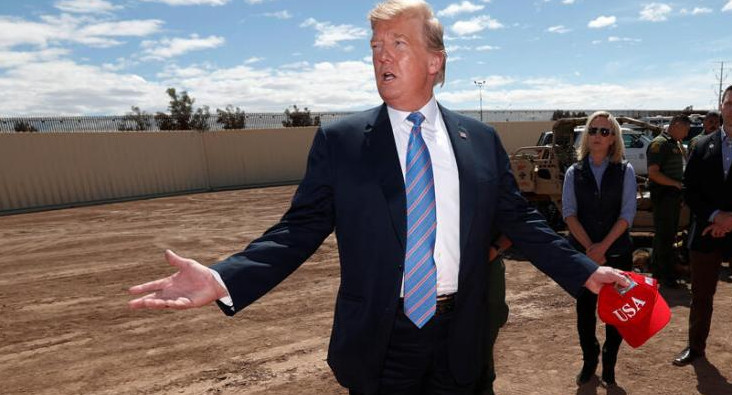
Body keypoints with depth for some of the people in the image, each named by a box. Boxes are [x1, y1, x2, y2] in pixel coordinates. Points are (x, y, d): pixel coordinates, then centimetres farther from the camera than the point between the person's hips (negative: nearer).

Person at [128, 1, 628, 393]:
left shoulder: (481, 139, 1)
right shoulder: (339, 141, -6)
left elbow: (519, 219, 6)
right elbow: (301, 228, -8)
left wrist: (586, 272, 1)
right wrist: (225, 279, -20)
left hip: (458, 337, 3)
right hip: (380, 339, -2)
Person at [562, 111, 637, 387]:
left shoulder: (625, 171, 0)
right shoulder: (574, 172, 2)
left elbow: (627, 214, -7)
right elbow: (569, 213, -4)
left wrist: (603, 246, -16)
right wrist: (589, 247, -14)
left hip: (617, 253, 0)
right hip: (582, 253, 1)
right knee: (585, 308, 8)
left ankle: (609, 363, 28)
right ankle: (589, 360, 27)